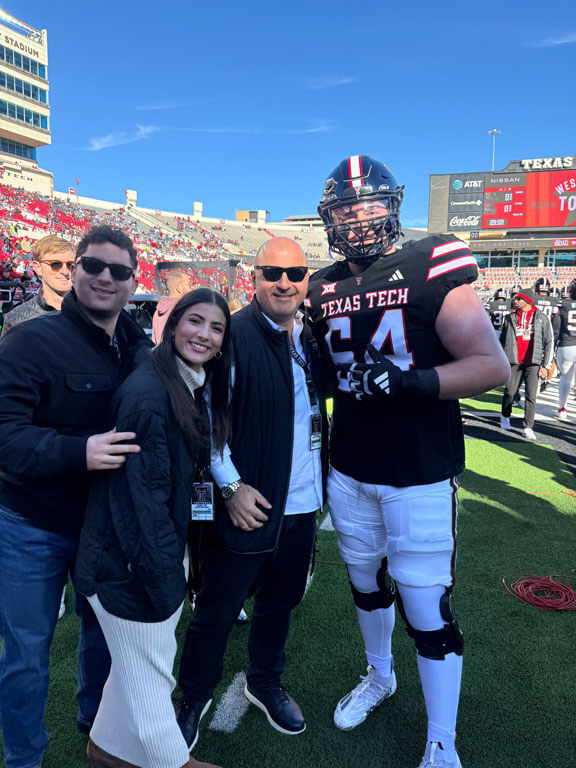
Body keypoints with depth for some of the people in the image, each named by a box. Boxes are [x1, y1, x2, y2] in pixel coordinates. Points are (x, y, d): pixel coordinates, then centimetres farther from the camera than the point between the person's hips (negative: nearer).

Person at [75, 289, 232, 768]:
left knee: (138, 664, 25)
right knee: (151, 670, 12)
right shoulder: (147, 391, -23)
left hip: (165, 552, 9)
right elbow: (141, 496, -24)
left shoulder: (194, 390, 6)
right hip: (132, 564, -9)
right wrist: (164, 583, -19)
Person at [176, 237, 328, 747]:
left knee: (281, 600, 22)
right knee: (218, 609, 11)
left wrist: (324, 476, 11)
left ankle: (265, 682, 46)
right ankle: (195, 698, 35)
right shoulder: (233, 335, -15)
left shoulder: (312, 338, 6)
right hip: (249, 502, -6)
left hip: (303, 503, 6)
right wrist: (231, 485, -18)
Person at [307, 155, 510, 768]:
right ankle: (379, 675, 49)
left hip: (420, 475, -5)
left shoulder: (433, 268, -10)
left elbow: (493, 365, -15)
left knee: (426, 606, 3)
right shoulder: (323, 289, 6)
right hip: (349, 470, 5)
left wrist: (410, 379, -28)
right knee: (366, 582, 21)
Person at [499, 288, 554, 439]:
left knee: (531, 395, -6)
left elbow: (549, 342, 6)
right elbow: (502, 340, 16)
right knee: (509, 392, 3)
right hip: (513, 362, 1)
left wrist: (545, 366, 0)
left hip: (533, 363, -1)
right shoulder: (510, 318, 9)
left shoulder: (541, 318, 5)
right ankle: (505, 417, 30)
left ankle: (527, 428, 0)